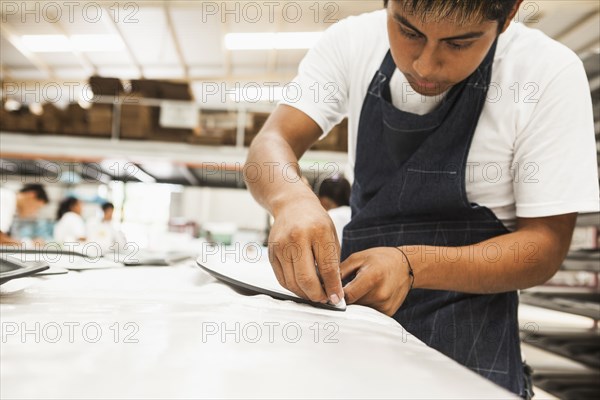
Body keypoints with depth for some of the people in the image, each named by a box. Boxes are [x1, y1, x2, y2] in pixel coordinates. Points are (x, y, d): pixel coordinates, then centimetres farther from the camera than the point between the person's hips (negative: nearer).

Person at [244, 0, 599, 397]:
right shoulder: (353, 43, -7)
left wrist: (412, 264, -28)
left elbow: (546, 244, -13)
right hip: (352, 309, 3)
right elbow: (271, 144, -12)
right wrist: (291, 197, -34)